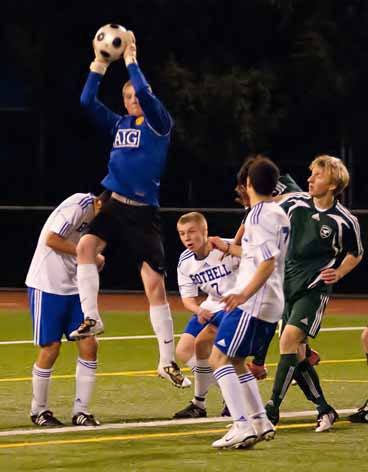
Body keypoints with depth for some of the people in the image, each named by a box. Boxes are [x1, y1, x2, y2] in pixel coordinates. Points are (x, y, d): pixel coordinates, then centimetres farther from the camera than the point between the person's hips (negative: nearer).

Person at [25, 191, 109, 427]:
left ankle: (81, 411, 7)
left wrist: (95, 259, -5)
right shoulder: (77, 207, -19)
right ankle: (39, 411, 16)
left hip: (74, 288, 8)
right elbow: (51, 239, -22)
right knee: (50, 348, -2)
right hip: (47, 286, -8)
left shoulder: (96, 214, 6)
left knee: (89, 344, -1)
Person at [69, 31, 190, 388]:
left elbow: (145, 93, -17)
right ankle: (91, 318, -21)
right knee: (85, 245, -27)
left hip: (143, 212, -4)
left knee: (155, 284, -5)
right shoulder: (118, 125, 13)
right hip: (113, 204, 4)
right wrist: (100, 63, -2)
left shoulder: (159, 123, 0)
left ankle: (168, 361, 2)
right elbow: (87, 101, 4)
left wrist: (130, 60, -11)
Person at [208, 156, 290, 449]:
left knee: (219, 359, -9)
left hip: (252, 303, -10)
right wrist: (229, 248, 40)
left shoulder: (259, 215, -14)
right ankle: (260, 422, 17)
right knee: (235, 361, 19)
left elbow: (268, 263, -23)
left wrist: (245, 294, -32)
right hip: (272, 304, 10)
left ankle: (243, 426, -18)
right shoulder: (279, 214, 15)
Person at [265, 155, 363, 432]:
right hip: (286, 284, 5)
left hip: (315, 289, -5)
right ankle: (325, 411, 18)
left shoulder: (345, 221, -10)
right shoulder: (294, 204, 0)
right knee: (296, 353, 5)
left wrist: (338, 273, -8)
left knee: (289, 339, -21)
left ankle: (272, 408, -18)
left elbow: (355, 254, 7)